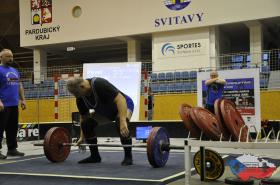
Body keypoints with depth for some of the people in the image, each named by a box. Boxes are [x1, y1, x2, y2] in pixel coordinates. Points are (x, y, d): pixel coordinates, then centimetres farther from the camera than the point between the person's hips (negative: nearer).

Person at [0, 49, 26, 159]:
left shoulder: (15, 71, 17)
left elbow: (20, 86, 21)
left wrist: (23, 99, 14)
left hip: (14, 104, 7)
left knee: (13, 129, 11)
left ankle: (12, 149, 19)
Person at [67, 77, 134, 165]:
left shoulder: (99, 84, -36)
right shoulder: (80, 98, -12)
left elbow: (120, 99, -41)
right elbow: (84, 117, 2)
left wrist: (123, 122, -50)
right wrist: (82, 137, 5)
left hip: (123, 104, -7)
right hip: (106, 109, 7)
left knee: (120, 125, -35)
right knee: (86, 123, -8)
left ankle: (128, 157, -18)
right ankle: (95, 156, 3)